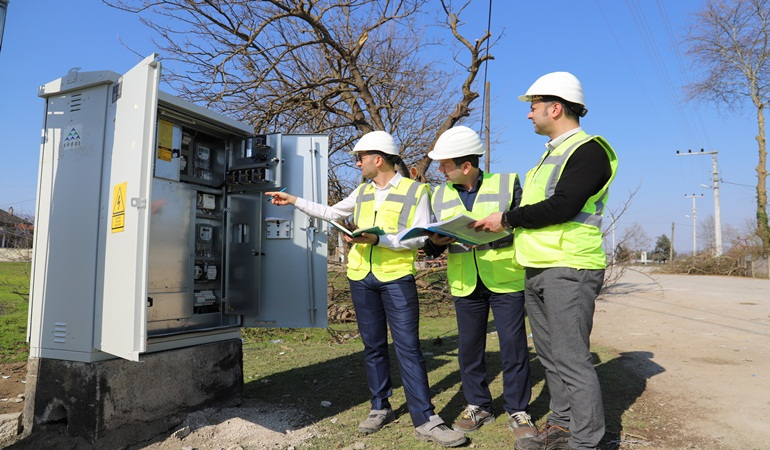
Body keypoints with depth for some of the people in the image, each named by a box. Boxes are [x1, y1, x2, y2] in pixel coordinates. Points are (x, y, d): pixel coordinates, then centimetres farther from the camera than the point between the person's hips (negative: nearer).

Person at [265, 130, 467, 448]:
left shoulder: (415, 190, -5)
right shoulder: (361, 192, 12)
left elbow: (420, 237, -11)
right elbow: (331, 213, 23)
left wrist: (379, 239, -20)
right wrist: (294, 201, 23)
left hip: (397, 278, -5)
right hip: (361, 277, 5)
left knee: (408, 347, -4)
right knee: (373, 346, 11)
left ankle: (425, 420, 3)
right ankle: (380, 408, 25)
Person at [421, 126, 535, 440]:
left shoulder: (507, 184, -3)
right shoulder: (439, 196, 8)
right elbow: (431, 246, 9)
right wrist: (435, 242, -13)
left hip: (506, 281, -3)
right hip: (465, 285, 4)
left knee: (513, 346, 3)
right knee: (469, 347, 10)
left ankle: (517, 411, 21)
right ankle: (478, 407, 28)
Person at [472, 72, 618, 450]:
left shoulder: (588, 150, -8)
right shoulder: (551, 153, 20)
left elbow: (562, 206, -21)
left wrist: (507, 219, -12)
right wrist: (499, 225, 11)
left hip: (569, 269, -9)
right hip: (536, 269, 9)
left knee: (572, 359, -4)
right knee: (550, 355, 15)